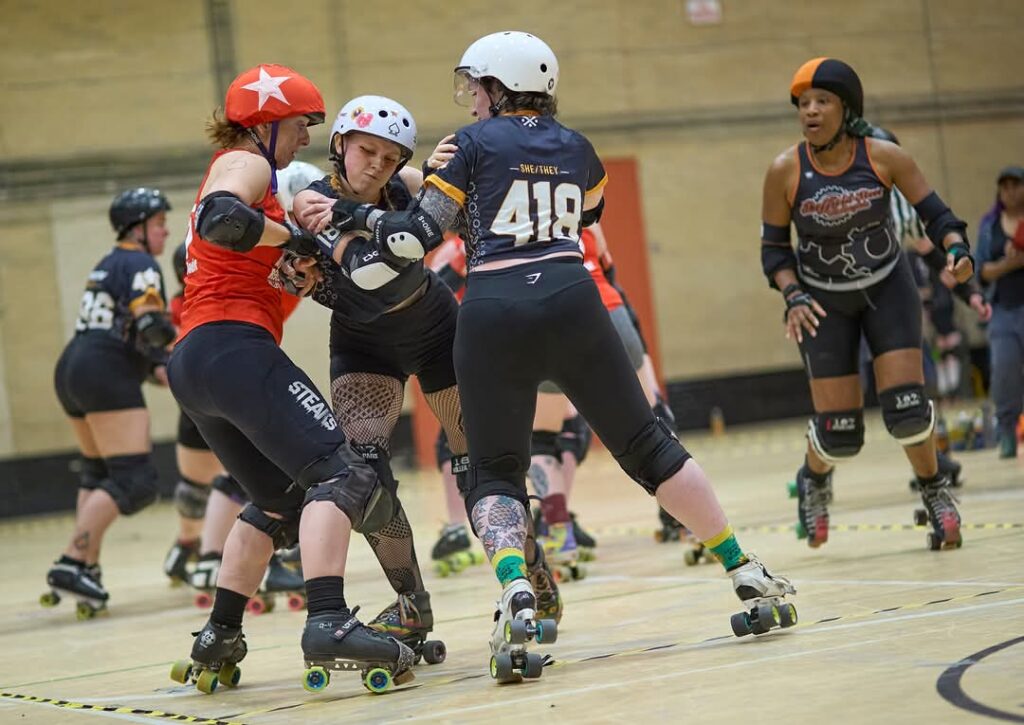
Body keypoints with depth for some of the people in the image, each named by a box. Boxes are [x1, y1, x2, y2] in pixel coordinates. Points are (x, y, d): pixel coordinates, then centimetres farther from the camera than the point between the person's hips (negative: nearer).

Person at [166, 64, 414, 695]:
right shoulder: (245, 164, -1)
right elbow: (221, 218, -24)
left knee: (280, 502, 21)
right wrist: (295, 236, -13)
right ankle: (329, 624, -35)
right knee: (340, 473, -19)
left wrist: (303, 265, 6)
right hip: (234, 343, -10)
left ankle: (218, 642, 19)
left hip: (193, 360, 10)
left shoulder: (236, 168, 28)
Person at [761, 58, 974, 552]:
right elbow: (774, 247, -6)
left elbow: (934, 214, -8)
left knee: (905, 407, -13)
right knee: (838, 431, -3)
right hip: (824, 301, 0)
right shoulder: (785, 171, -16)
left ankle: (935, 492, 16)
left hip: (887, 289, 0)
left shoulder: (883, 157, -16)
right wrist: (793, 297, -21)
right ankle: (814, 480, 34)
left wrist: (957, 249, -28)